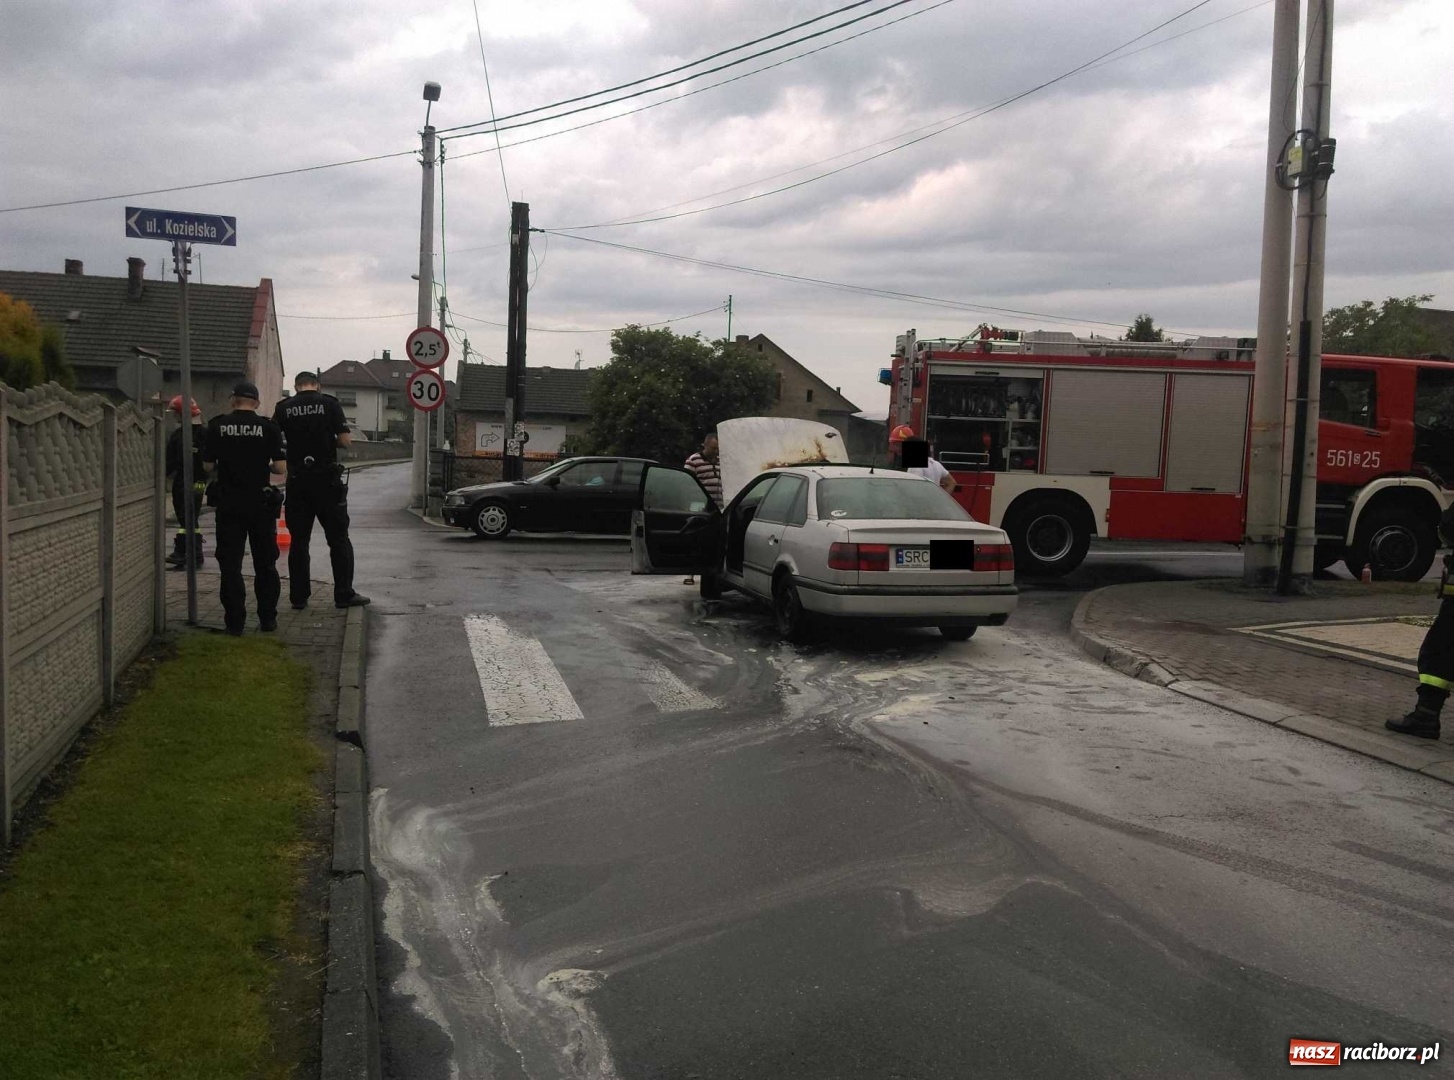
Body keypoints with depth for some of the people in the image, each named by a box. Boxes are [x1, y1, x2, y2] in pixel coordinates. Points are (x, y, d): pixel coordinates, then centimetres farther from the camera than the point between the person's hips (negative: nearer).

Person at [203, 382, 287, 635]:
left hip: (228, 504, 0)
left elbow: (208, 466, 1)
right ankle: (268, 619, 14)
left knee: (230, 566, 6)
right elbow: (282, 468, -9)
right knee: (265, 564, 12)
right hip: (261, 503, 0)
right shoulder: (268, 427, -6)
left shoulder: (217, 426, -3)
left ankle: (234, 622, 5)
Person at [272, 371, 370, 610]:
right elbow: (346, 441, -8)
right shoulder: (329, 404, -4)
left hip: (297, 480, 2)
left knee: (298, 541, 9)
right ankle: (344, 595, 5)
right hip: (327, 480, -2)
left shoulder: (283, 408, 2)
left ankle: (299, 597, 10)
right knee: (339, 539, 5)